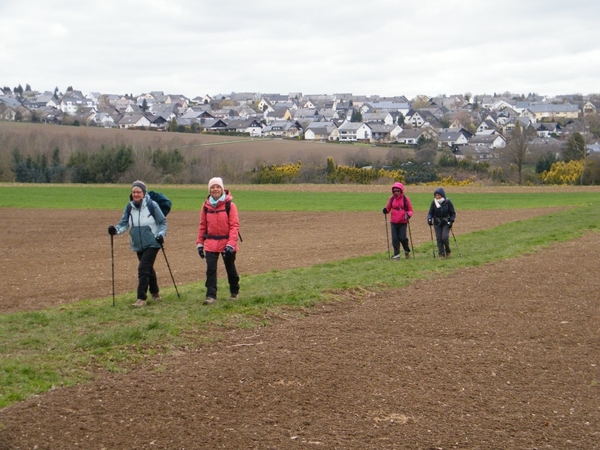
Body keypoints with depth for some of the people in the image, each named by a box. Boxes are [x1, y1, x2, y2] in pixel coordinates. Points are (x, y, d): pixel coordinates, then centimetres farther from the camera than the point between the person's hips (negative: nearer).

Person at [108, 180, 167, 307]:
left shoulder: (152, 205, -12)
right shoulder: (129, 207, 0)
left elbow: (163, 222, -2)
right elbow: (124, 223, 1)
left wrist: (161, 234, -17)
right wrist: (116, 229, -20)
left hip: (152, 244, -5)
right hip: (138, 245, 5)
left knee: (143, 269, -15)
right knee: (148, 269, 18)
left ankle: (141, 298, -12)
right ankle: (155, 293, 37)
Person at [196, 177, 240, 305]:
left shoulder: (230, 205, -9)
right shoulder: (206, 206, 2)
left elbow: (234, 225, -11)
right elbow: (202, 226, 8)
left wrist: (231, 244, -19)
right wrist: (200, 243, 6)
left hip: (227, 243, -2)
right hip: (211, 243, 2)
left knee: (230, 269, 12)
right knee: (210, 269, -7)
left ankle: (234, 292, 32)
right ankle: (211, 295, -4)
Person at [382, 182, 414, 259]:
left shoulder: (405, 199, -2)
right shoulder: (391, 199, 5)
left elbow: (410, 209, 3)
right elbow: (388, 208, 11)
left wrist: (409, 215, -18)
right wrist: (386, 210, -12)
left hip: (403, 222, -3)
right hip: (393, 222, 3)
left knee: (402, 238, -7)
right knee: (395, 239, -1)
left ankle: (407, 251, 20)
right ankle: (396, 254, 8)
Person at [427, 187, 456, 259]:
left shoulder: (447, 202, -7)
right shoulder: (434, 203, -2)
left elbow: (453, 213, 0)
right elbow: (430, 212, 4)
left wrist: (451, 221, -12)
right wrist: (429, 219, -15)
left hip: (446, 223, -2)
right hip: (437, 223, 2)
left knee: (445, 237, -14)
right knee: (439, 239, -2)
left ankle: (448, 251, 10)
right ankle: (441, 254, 6)